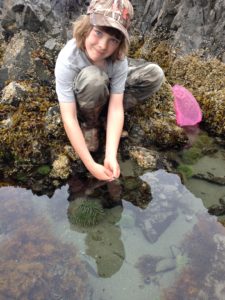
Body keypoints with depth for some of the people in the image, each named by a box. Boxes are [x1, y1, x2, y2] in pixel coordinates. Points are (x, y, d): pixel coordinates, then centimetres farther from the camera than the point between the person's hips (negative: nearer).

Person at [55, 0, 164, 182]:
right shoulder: (67, 60, -37)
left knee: (155, 75, -14)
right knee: (93, 78, -39)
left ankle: (103, 116, -9)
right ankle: (90, 124, -9)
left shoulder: (118, 59, -30)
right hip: (82, 97, -3)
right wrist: (91, 165, -37)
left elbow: (116, 107, -29)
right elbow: (69, 118, -36)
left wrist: (111, 156, -38)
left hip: (107, 89, 4)